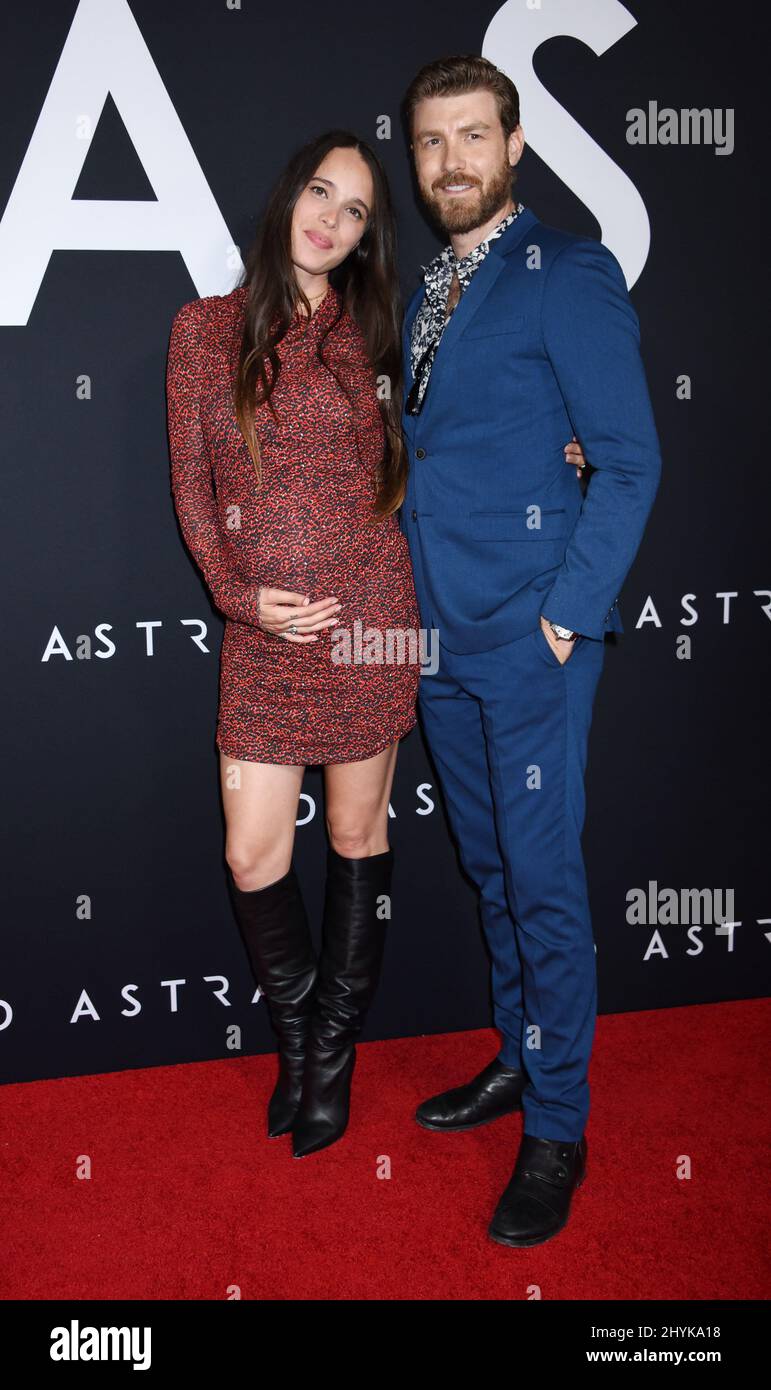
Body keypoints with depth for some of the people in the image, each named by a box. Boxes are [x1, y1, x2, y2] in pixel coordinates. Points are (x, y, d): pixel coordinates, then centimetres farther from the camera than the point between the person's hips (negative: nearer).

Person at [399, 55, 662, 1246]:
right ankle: (519, 1061, 35)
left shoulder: (570, 276, -7)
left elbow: (630, 460, -11)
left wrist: (570, 614, -15)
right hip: (440, 643, 7)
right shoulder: (424, 291, 15)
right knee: (491, 870, 17)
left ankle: (558, 1130, 17)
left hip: (530, 645, -7)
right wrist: (411, 605, 10)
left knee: (544, 882, 1)